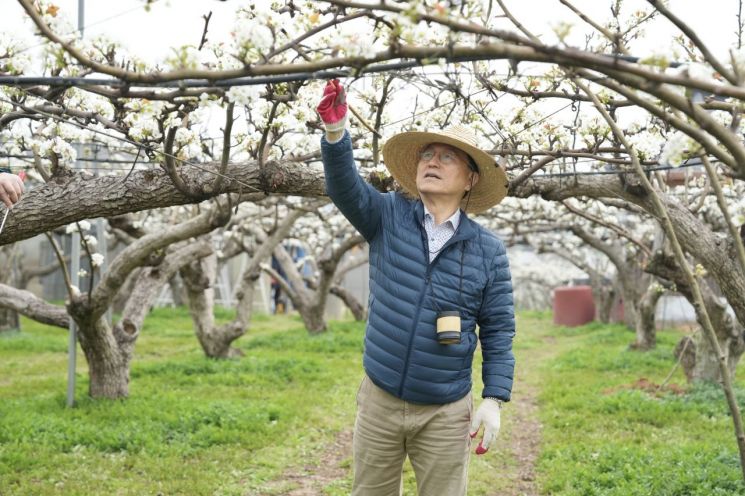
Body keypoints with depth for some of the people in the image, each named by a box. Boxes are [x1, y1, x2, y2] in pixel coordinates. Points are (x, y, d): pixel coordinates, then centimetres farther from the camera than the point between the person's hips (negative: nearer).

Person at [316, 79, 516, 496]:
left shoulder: (488, 250, -2)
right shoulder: (388, 217, 1)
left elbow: (498, 331, 0)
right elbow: (345, 187, -17)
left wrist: (494, 400, -6)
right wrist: (336, 131, -35)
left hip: (445, 413, -1)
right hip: (379, 401, 2)